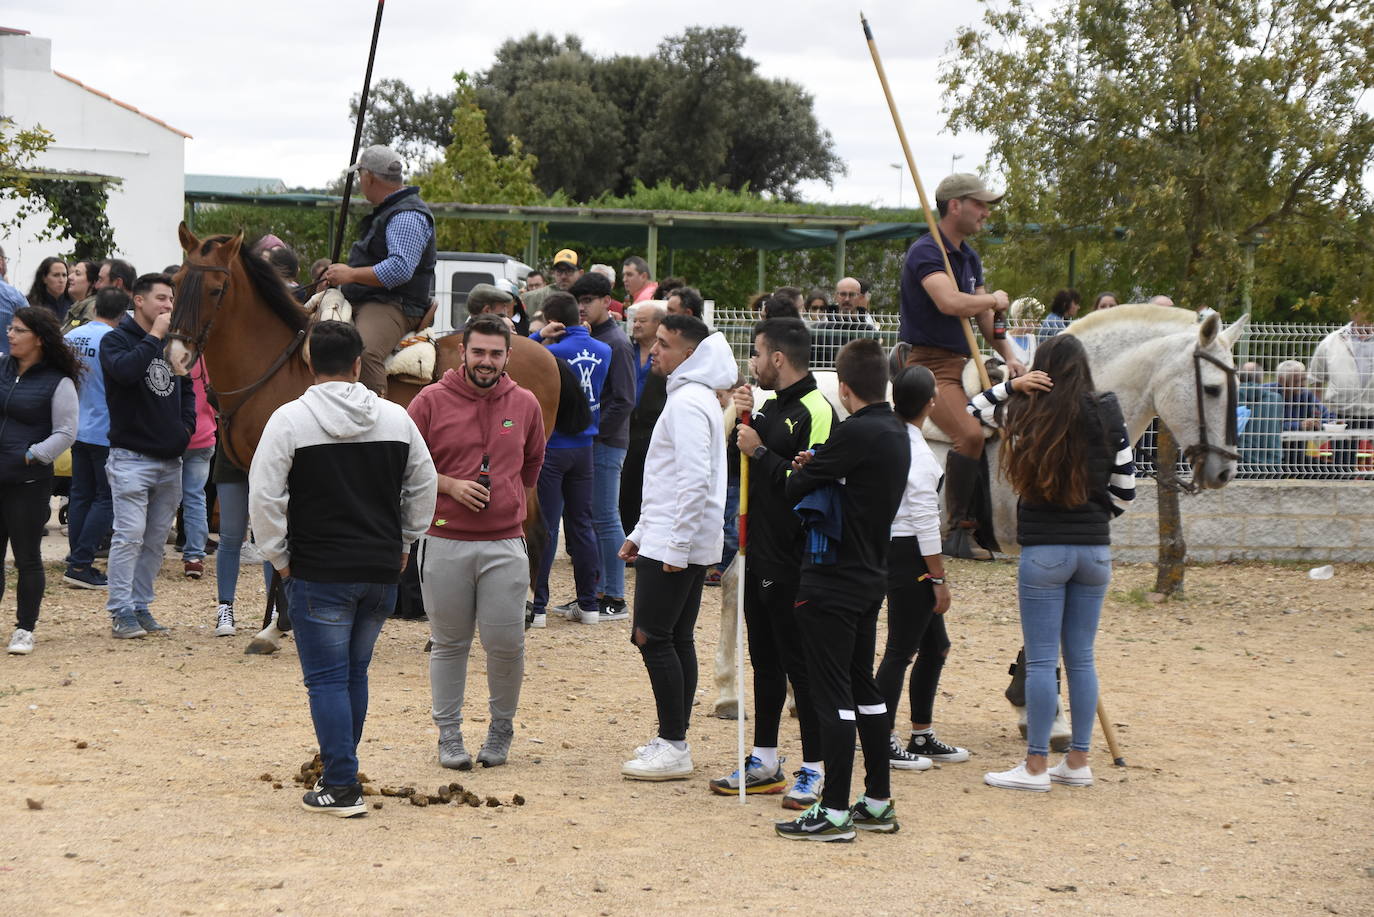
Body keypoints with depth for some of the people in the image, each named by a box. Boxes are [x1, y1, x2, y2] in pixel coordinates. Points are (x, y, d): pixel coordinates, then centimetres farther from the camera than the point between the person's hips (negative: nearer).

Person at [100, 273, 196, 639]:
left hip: (170, 457, 7)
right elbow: (125, 371, -27)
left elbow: (186, 387, 25)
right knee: (129, 534, -10)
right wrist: (154, 337, -21)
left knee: (156, 538, 10)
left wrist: (187, 424, 9)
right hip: (132, 455, -7)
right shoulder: (116, 340, -6)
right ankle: (121, 612, -6)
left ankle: (141, 606, 17)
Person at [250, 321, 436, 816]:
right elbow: (424, 485, 14)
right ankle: (340, 769, 27)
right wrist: (404, 541, 23)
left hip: (319, 575, -4)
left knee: (327, 678, 0)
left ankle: (340, 788, -4)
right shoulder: (396, 418, 5)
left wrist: (278, 556, 0)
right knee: (355, 672, 18)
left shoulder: (290, 419, -7)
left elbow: (264, 496, -10)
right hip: (383, 572, 4)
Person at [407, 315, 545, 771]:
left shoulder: (525, 404, 6)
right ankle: (449, 733, 19)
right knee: (449, 643, 8)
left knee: (506, 643, -1)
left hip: (505, 544, 1)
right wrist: (450, 486, -10)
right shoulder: (432, 401, -2)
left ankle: (501, 727, 20)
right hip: (445, 542, -1)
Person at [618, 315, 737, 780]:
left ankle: (673, 747, -7)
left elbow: (695, 481, -23)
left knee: (653, 637, -8)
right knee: (676, 640, 12)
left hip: (673, 545, -10)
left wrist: (675, 547, -23)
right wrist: (642, 532, 23)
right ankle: (673, 740, 16)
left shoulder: (688, 403, -16)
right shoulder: (691, 397, 18)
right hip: (681, 543, 10)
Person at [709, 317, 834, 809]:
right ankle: (764, 763, 23)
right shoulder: (770, 407, 15)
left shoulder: (816, 412, -15)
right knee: (765, 661, 15)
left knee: (800, 663, -5)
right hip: (760, 555, 9)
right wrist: (741, 421, 1)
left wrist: (760, 452, -16)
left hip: (792, 562, -9)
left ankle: (816, 770, 1)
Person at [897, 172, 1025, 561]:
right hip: (930, 364, -10)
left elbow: (985, 316, 21)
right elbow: (951, 302, -29)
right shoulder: (925, 252, -13)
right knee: (970, 434, -28)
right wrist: (995, 300, -11)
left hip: (964, 364, 10)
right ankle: (957, 532, -17)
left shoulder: (969, 257, 17)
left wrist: (1009, 356, 6)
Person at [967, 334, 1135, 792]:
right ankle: (1078, 761, 16)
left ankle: (1036, 766, 2)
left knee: (1041, 659, 0)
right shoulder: (1107, 418, -1)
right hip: (1095, 548, 3)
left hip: (1044, 550, -3)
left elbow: (972, 409, 12)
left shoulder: (1027, 414, -5)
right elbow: (1126, 487, 5)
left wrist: (1011, 386, 1)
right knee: (1081, 658, 11)